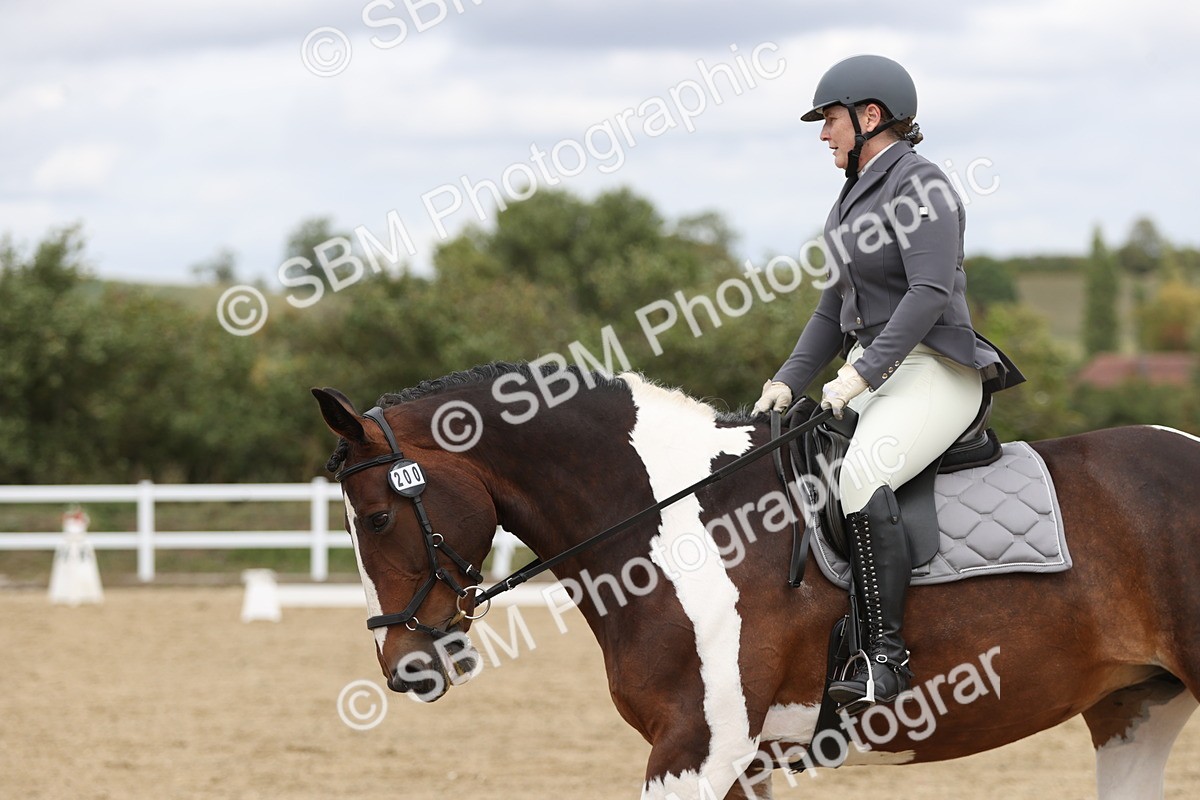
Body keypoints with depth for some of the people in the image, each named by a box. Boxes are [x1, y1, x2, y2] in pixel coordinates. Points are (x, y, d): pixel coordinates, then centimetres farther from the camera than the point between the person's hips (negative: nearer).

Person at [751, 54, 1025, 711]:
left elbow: (929, 293, -21)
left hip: (933, 373, -10)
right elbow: (836, 307, 22)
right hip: (870, 377, 10)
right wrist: (790, 380, 10)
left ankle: (885, 654, -32)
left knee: (860, 477, -33)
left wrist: (861, 373, -26)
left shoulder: (920, 186, -10)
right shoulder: (856, 197, 19)